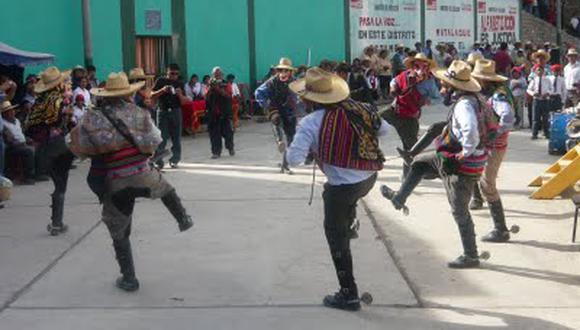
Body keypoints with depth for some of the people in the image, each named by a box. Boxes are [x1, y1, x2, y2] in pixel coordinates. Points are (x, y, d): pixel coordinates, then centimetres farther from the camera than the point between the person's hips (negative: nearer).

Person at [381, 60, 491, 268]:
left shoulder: (464, 104, -26)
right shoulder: (471, 99, 5)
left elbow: (471, 131, -43)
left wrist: (464, 154, -29)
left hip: (463, 166, -10)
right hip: (453, 158, 10)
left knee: (460, 212, 3)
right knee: (420, 162, 24)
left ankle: (470, 257, 15)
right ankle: (399, 198, 37)